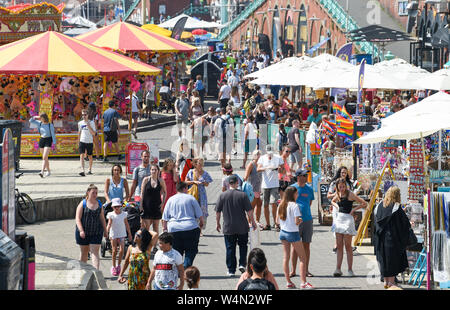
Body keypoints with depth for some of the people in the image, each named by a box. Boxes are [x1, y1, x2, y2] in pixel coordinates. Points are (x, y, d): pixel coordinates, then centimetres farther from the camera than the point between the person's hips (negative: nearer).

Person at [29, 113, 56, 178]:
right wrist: (36, 117, -3)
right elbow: (31, 121, 10)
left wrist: (54, 143, -9)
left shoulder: (50, 125, -8)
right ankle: (48, 171, 27)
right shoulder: (39, 123, 5)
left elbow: (53, 134, -5)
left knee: (44, 157, -17)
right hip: (41, 140, 5)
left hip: (48, 141, -5)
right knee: (45, 158, 13)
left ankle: (42, 172, -26)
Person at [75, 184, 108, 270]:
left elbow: (102, 218, 14)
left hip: (96, 232, 1)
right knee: (84, 252, 10)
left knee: (95, 251, -7)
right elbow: (77, 219, -8)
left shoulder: (99, 204, 6)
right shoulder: (83, 204, -4)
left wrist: (105, 231, 14)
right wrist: (81, 230, -19)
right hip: (83, 233, -1)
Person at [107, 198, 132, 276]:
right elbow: (109, 224, -15)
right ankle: (113, 266, 13)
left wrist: (129, 234, 14)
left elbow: (127, 225, 11)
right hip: (113, 235, -2)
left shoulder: (123, 214, 2)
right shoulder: (111, 215, -5)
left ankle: (119, 265, 9)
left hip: (122, 235, 2)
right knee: (114, 251, 0)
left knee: (121, 250, -8)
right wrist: (107, 231, -32)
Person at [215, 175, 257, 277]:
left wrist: (218, 223, 16)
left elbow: (218, 211, 3)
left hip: (228, 228, 1)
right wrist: (253, 222, 7)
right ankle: (242, 264, 4)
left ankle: (231, 270, 7)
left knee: (230, 248, 6)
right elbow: (249, 211, -6)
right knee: (243, 246, 18)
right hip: (242, 227, -1)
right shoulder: (242, 195, -8)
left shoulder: (222, 195, -3)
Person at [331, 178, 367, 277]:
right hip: (339, 218, 6)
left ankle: (350, 270, 0)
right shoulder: (338, 195, 8)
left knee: (347, 246, -4)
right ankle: (338, 269, 5)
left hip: (348, 219, -6)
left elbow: (364, 204, -7)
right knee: (339, 246, 4)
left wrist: (354, 209, -10)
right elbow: (332, 201, 32)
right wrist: (337, 207, 13)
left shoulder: (350, 194, -9)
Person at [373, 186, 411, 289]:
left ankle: (386, 280, 16)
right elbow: (405, 222, -7)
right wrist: (409, 225, 14)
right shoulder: (396, 207, -11)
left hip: (380, 237, 5)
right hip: (392, 237, -5)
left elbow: (376, 220, 9)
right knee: (393, 257, 3)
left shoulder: (379, 206, 4)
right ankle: (391, 281, 2)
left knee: (383, 258, 12)